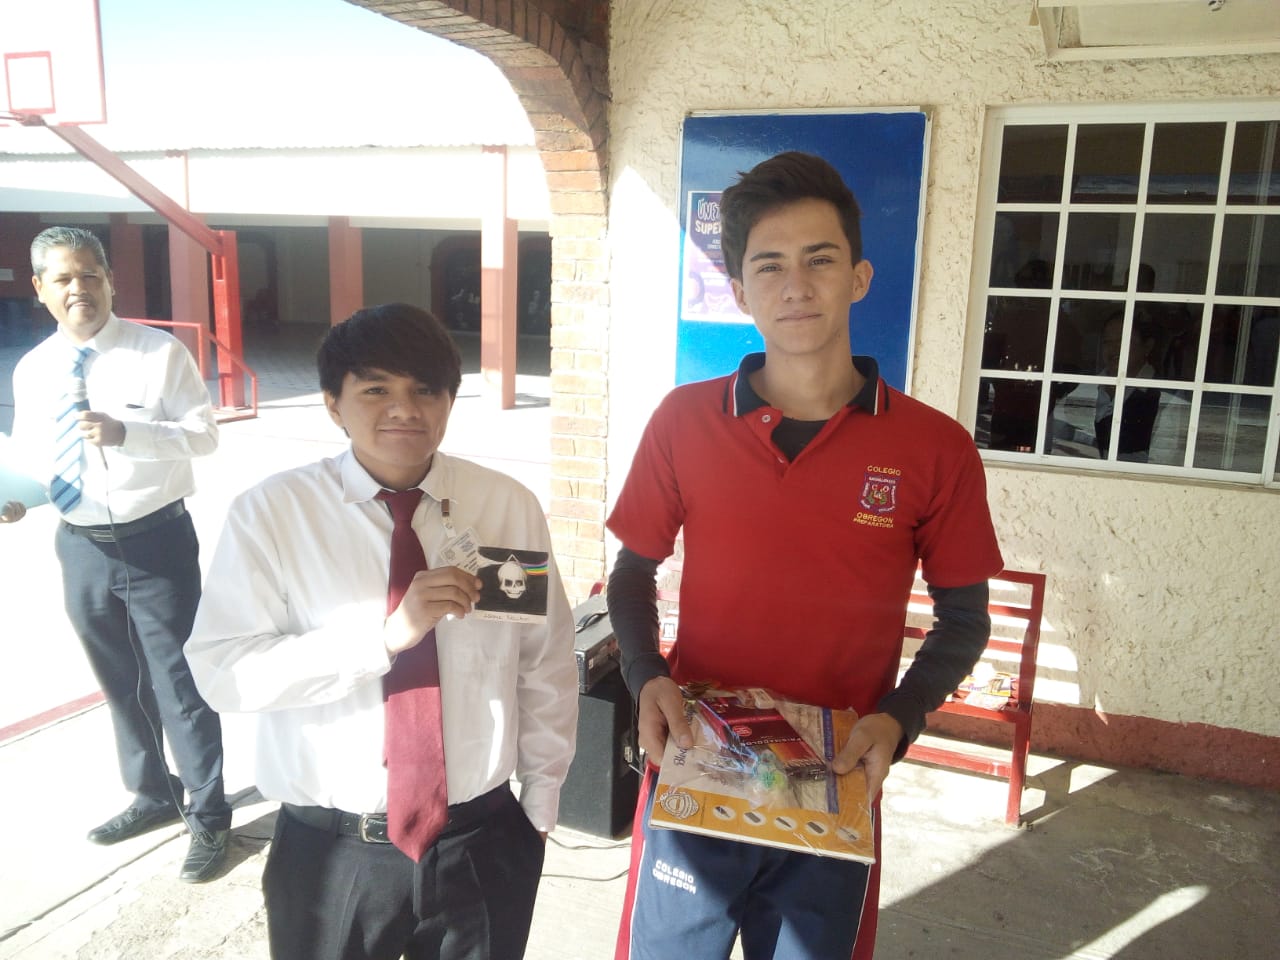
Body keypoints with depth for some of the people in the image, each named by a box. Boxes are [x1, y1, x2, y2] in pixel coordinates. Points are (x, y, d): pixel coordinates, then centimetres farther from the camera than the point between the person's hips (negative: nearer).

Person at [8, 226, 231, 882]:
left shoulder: (161, 353, -9)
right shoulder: (31, 371, 4)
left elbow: (203, 434, -15)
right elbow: (30, 451, 12)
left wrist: (126, 431, -30)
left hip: (156, 540, -5)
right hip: (80, 546, 5)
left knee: (180, 682, 2)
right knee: (119, 682, 20)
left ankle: (208, 817, 19)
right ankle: (153, 795, 41)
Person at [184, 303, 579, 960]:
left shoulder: (510, 508, -5)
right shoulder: (271, 512, -9)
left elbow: (547, 670, 0)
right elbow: (222, 673, -16)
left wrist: (540, 805, 5)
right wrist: (386, 632, -27)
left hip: (482, 843, 2)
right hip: (330, 851, -1)